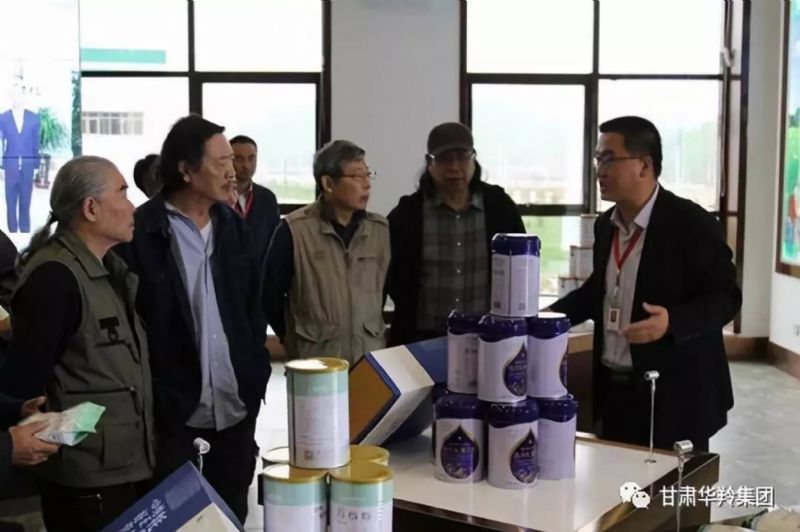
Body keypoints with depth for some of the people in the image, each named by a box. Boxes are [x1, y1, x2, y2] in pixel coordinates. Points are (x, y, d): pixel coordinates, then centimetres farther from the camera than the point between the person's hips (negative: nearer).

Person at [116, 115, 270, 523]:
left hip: (237, 399, 5)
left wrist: (258, 375, 7)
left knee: (232, 511, 16)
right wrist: (148, 393, -12)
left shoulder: (233, 225, 6)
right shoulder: (140, 231, -12)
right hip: (171, 403, -5)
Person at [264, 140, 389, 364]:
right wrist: (292, 340, 5)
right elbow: (270, 292, 0)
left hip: (371, 358, 4)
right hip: (315, 358, -3)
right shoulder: (295, 229, -8)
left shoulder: (380, 229, 4)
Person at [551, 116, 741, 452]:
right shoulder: (606, 225, 9)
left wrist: (672, 322, -30)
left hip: (673, 395, -7)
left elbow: (725, 297, -14)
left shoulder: (692, 224, -13)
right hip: (614, 389, 7)